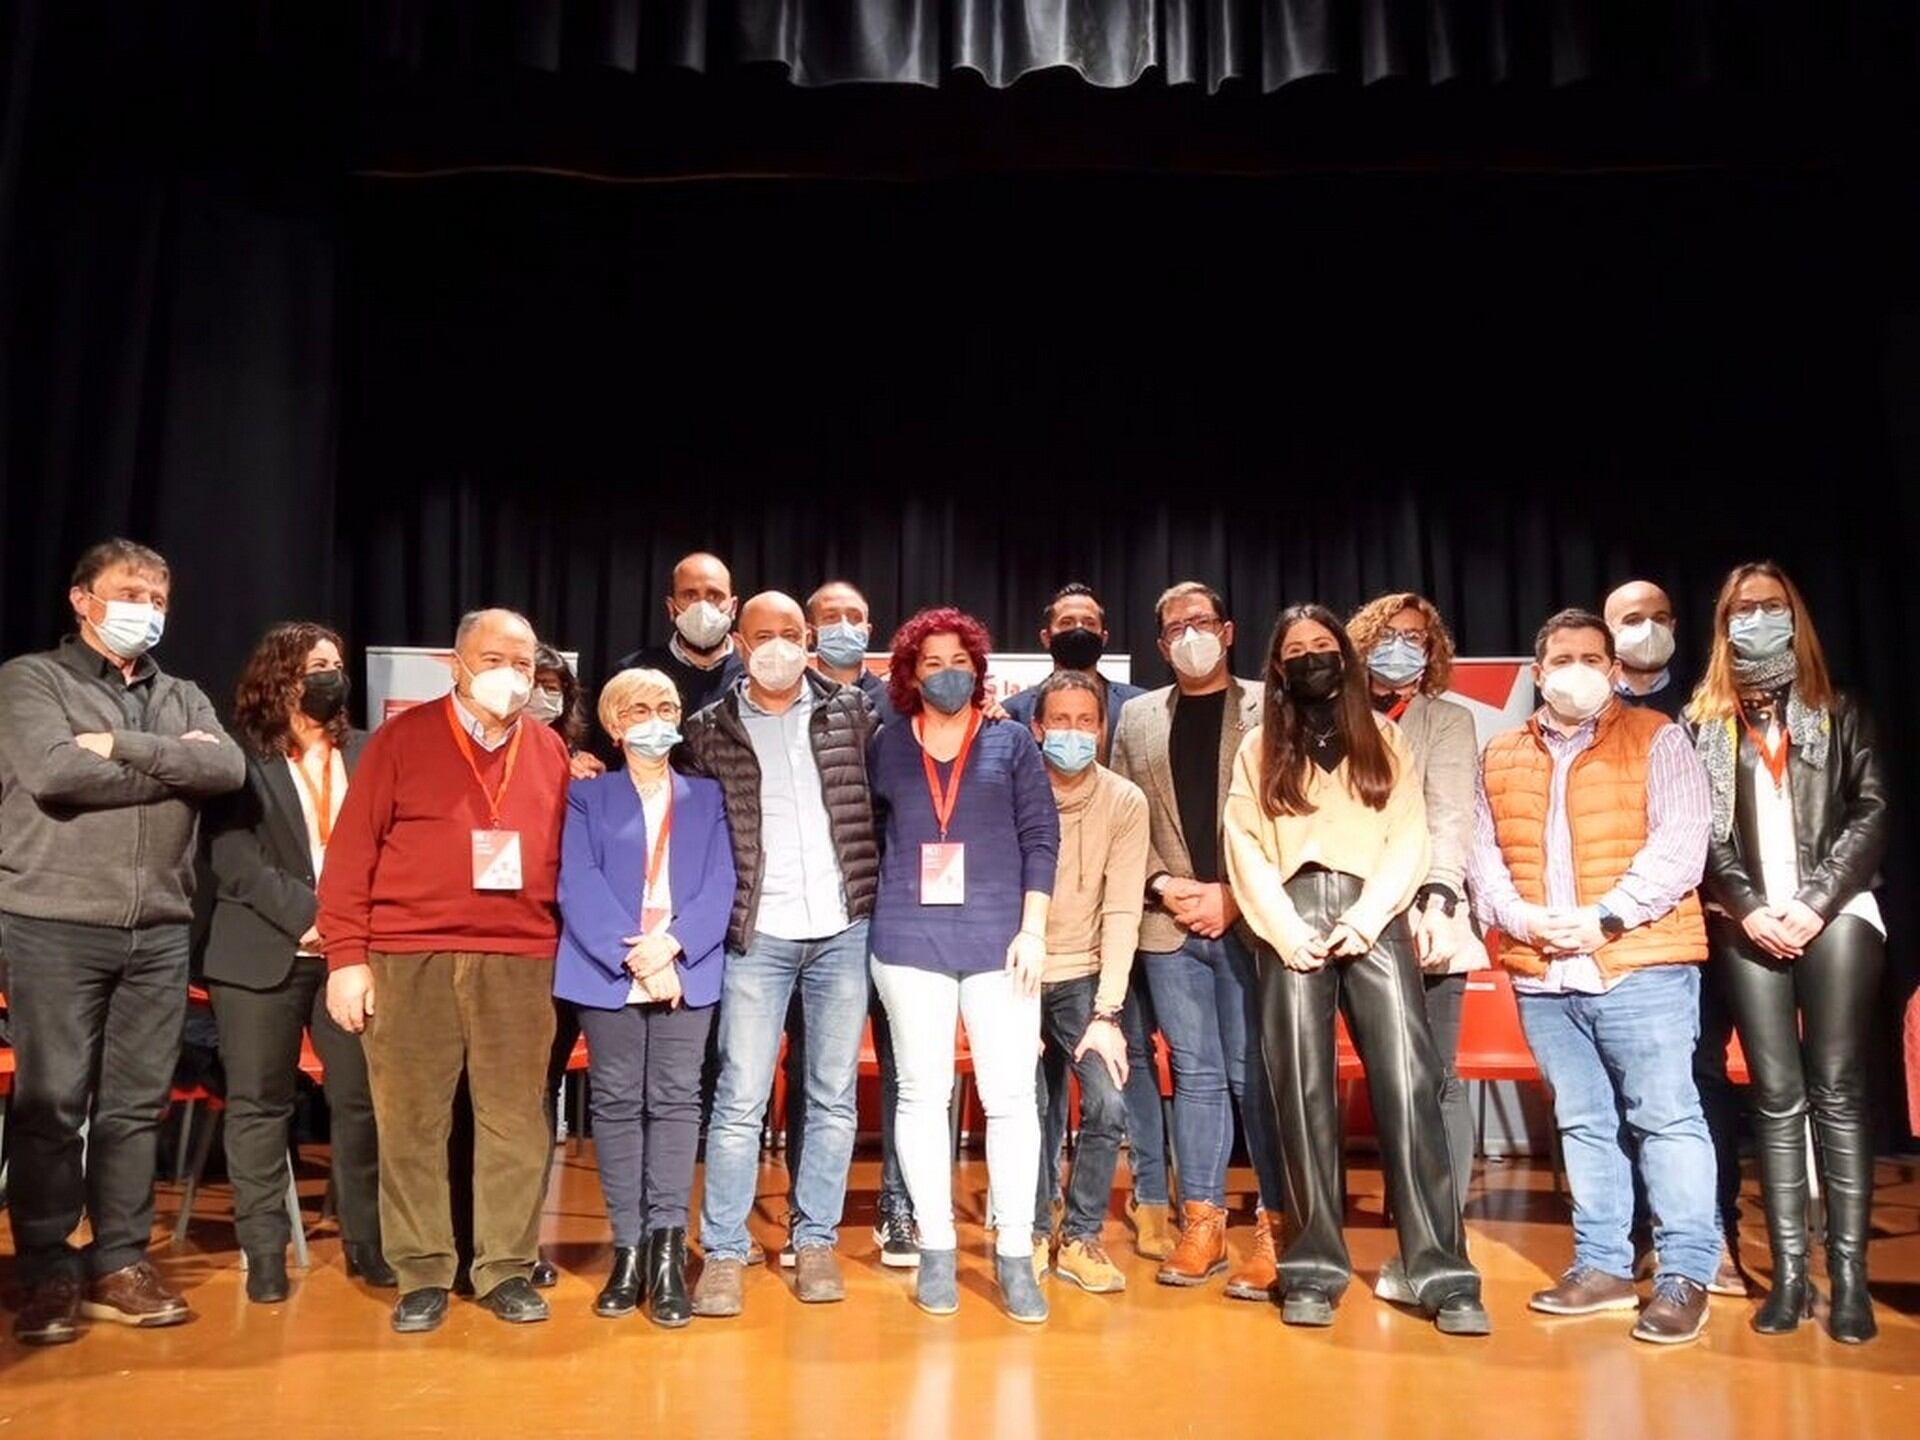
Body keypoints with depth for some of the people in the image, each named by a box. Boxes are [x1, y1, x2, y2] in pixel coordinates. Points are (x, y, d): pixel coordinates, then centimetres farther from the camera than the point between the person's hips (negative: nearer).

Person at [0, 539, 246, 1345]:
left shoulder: (183, 697, 16)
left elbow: (228, 768, -3)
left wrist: (121, 746, -10)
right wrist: (173, 768, -7)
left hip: (159, 933, 4)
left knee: (137, 1104, 7)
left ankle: (120, 1265, 16)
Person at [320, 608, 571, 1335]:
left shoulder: (551, 751, 11)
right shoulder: (402, 738, 3)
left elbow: (564, 857, 12)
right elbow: (352, 851, 0)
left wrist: (564, 950, 4)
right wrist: (346, 955, -6)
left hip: (520, 962, 2)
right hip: (409, 959, -2)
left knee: (515, 1121, 5)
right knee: (411, 1122, 4)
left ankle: (506, 1269, 17)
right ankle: (422, 1275, 16)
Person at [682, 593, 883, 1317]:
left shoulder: (852, 711, 6)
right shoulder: (710, 729, 3)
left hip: (843, 930, 2)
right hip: (757, 936, -1)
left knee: (833, 1096, 9)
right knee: (740, 1099, 0)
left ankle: (815, 1242, 20)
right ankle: (723, 1252, 11)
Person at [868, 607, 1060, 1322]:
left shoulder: (1012, 742, 6)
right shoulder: (887, 745, 8)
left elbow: (1040, 837, 2)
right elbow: (865, 832, 13)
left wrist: (1032, 929, -5)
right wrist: (878, 909, 6)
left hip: (997, 937, -1)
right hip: (909, 939, 1)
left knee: (1011, 1095, -2)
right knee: (923, 1093, 6)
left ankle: (1014, 1253, 8)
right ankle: (936, 1249, 16)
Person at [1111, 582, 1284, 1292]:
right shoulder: (1137, 718, 14)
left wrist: (1233, 895, -11)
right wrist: (1162, 885, -5)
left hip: (1250, 922, -3)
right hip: (1169, 925, 3)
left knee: (1254, 1073, -1)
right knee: (1195, 1072, 8)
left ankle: (1274, 1227, 8)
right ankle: (1201, 1222, 16)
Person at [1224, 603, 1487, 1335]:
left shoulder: (1385, 739, 15)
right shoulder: (1260, 749, 15)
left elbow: (1409, 839, 5)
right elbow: (1245, 847, 5)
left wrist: (1365, 919, -8)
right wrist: (1286, 931, -8)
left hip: (1374, 923, 0)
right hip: (1292, 928, 1)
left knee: (1408, 1086, -10)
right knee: (1303, 1093, -1)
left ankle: (1442, 1273, -7)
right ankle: (1316, 1267, 6)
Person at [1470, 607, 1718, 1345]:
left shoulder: (1655, 739, 2)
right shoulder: (1501, 756, 15)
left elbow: (1680, 842, -8)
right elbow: (1482, 853, 11)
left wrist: (1605, 917, -16)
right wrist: (1520, 918, -7)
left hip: (1641, 966, -4)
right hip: (1541, 975, 4)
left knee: (1665, 1117, -2)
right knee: (1581, 1123, 11)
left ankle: (1685, 1275, 7)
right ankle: (1602, 1265, 21)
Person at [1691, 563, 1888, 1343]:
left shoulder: (1840, 712, 12)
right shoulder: (1703, 721, 11)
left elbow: (1873, 810, 2)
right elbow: (1697, 831, 3)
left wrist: (1817, 903, -10)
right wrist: (1748, 909, -9)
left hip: (1837, 915, 0)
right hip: (1747, 925, 1)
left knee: (1836, 1089, -3)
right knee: (1776, 1096, 0)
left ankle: (1849, 1275, 0)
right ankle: (1788, 1272, 3)